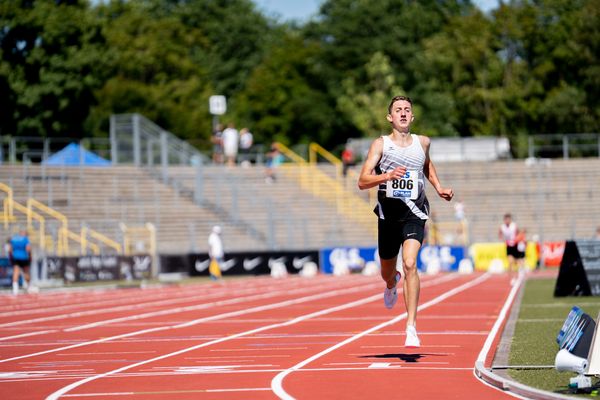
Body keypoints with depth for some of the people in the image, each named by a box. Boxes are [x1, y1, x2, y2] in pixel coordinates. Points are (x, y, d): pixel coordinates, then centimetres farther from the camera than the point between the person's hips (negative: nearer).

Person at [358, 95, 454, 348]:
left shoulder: (423, 143, 7)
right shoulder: (381, 144, -2)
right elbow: (362, 182, -10)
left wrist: (438, 188, 19)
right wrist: (388, 176, -26)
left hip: (414, 213, 0)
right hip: (388, 214, 1)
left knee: (410, 264, -23)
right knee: (387, 272, 16)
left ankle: (411, 327, -22)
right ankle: (392, 285, 58)